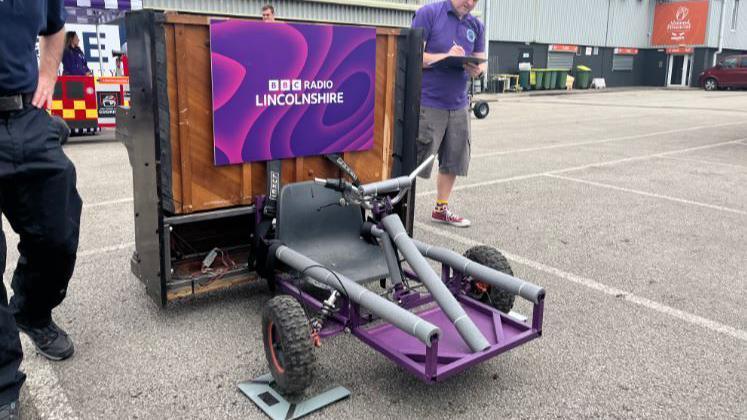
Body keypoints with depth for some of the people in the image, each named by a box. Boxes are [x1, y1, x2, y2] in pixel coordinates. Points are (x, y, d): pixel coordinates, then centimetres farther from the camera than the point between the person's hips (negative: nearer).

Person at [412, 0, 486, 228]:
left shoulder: (476, 26, 12)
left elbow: (481, 62, 14)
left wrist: (477, 69, -9)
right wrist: (445, 56, -23)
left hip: (459, 105, 6)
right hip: (428, 104, -6)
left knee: (454, 160, 10)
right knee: (416, 160, -4)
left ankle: (441, 209, 25)